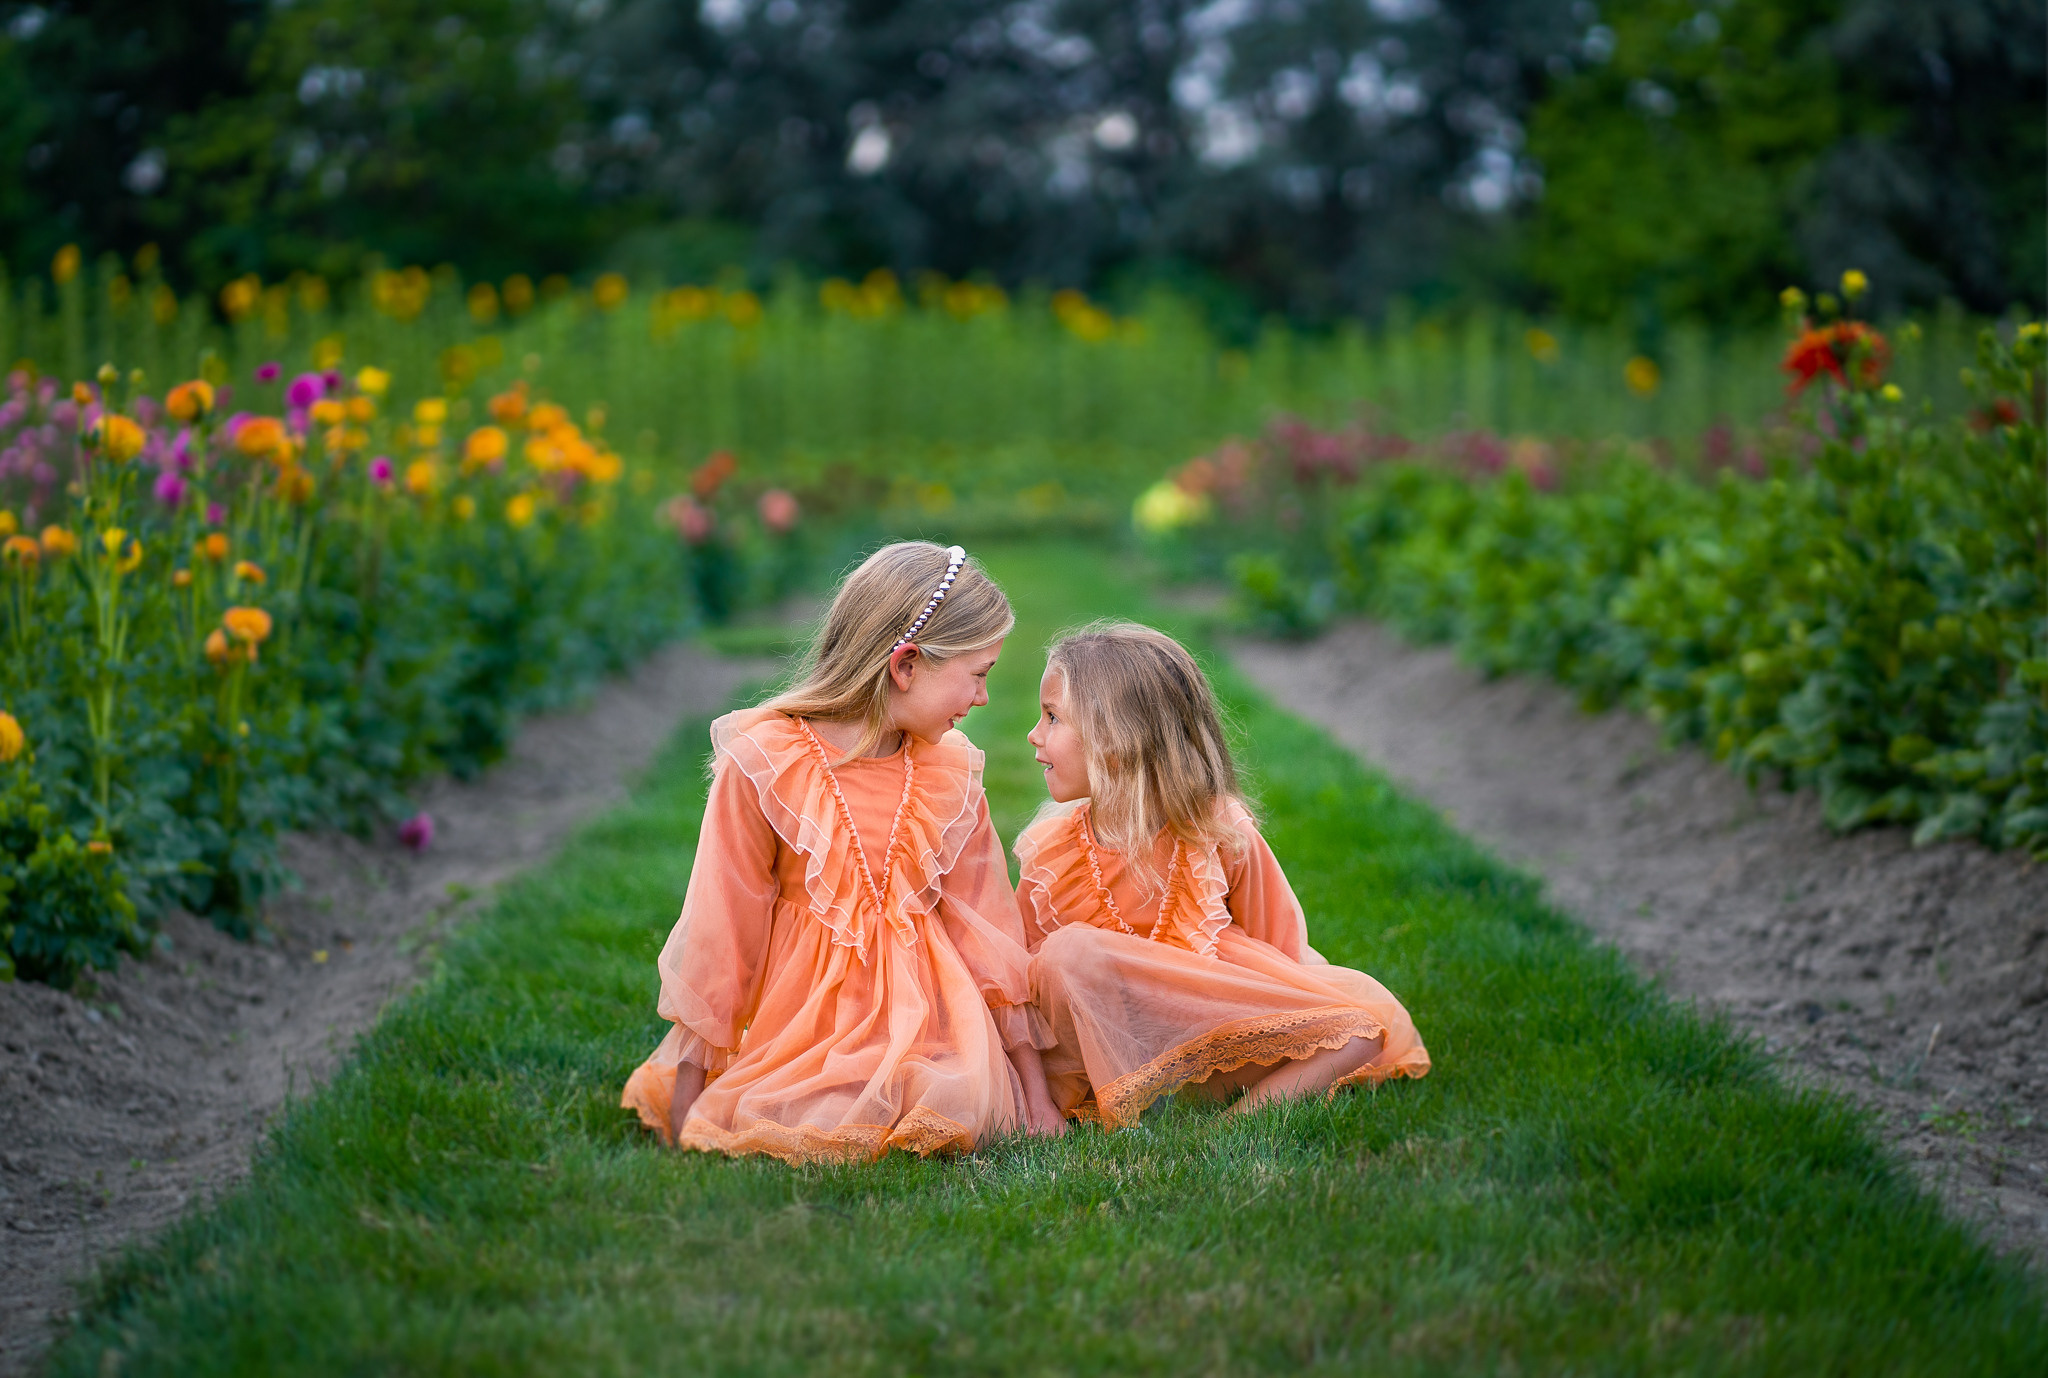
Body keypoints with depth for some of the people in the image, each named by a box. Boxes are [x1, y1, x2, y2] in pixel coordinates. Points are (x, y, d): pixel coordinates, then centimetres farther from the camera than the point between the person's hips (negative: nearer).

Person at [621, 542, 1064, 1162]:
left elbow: (985, 922, 7)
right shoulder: (764, 760, -11)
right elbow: (721, 925, -6)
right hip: (799, 1012, -2)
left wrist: (1030, 1085, 5)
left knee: (964, 1108, -26)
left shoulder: (950, 770, 3)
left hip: (913, 1010, 3)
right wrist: (689, 1084, -4)